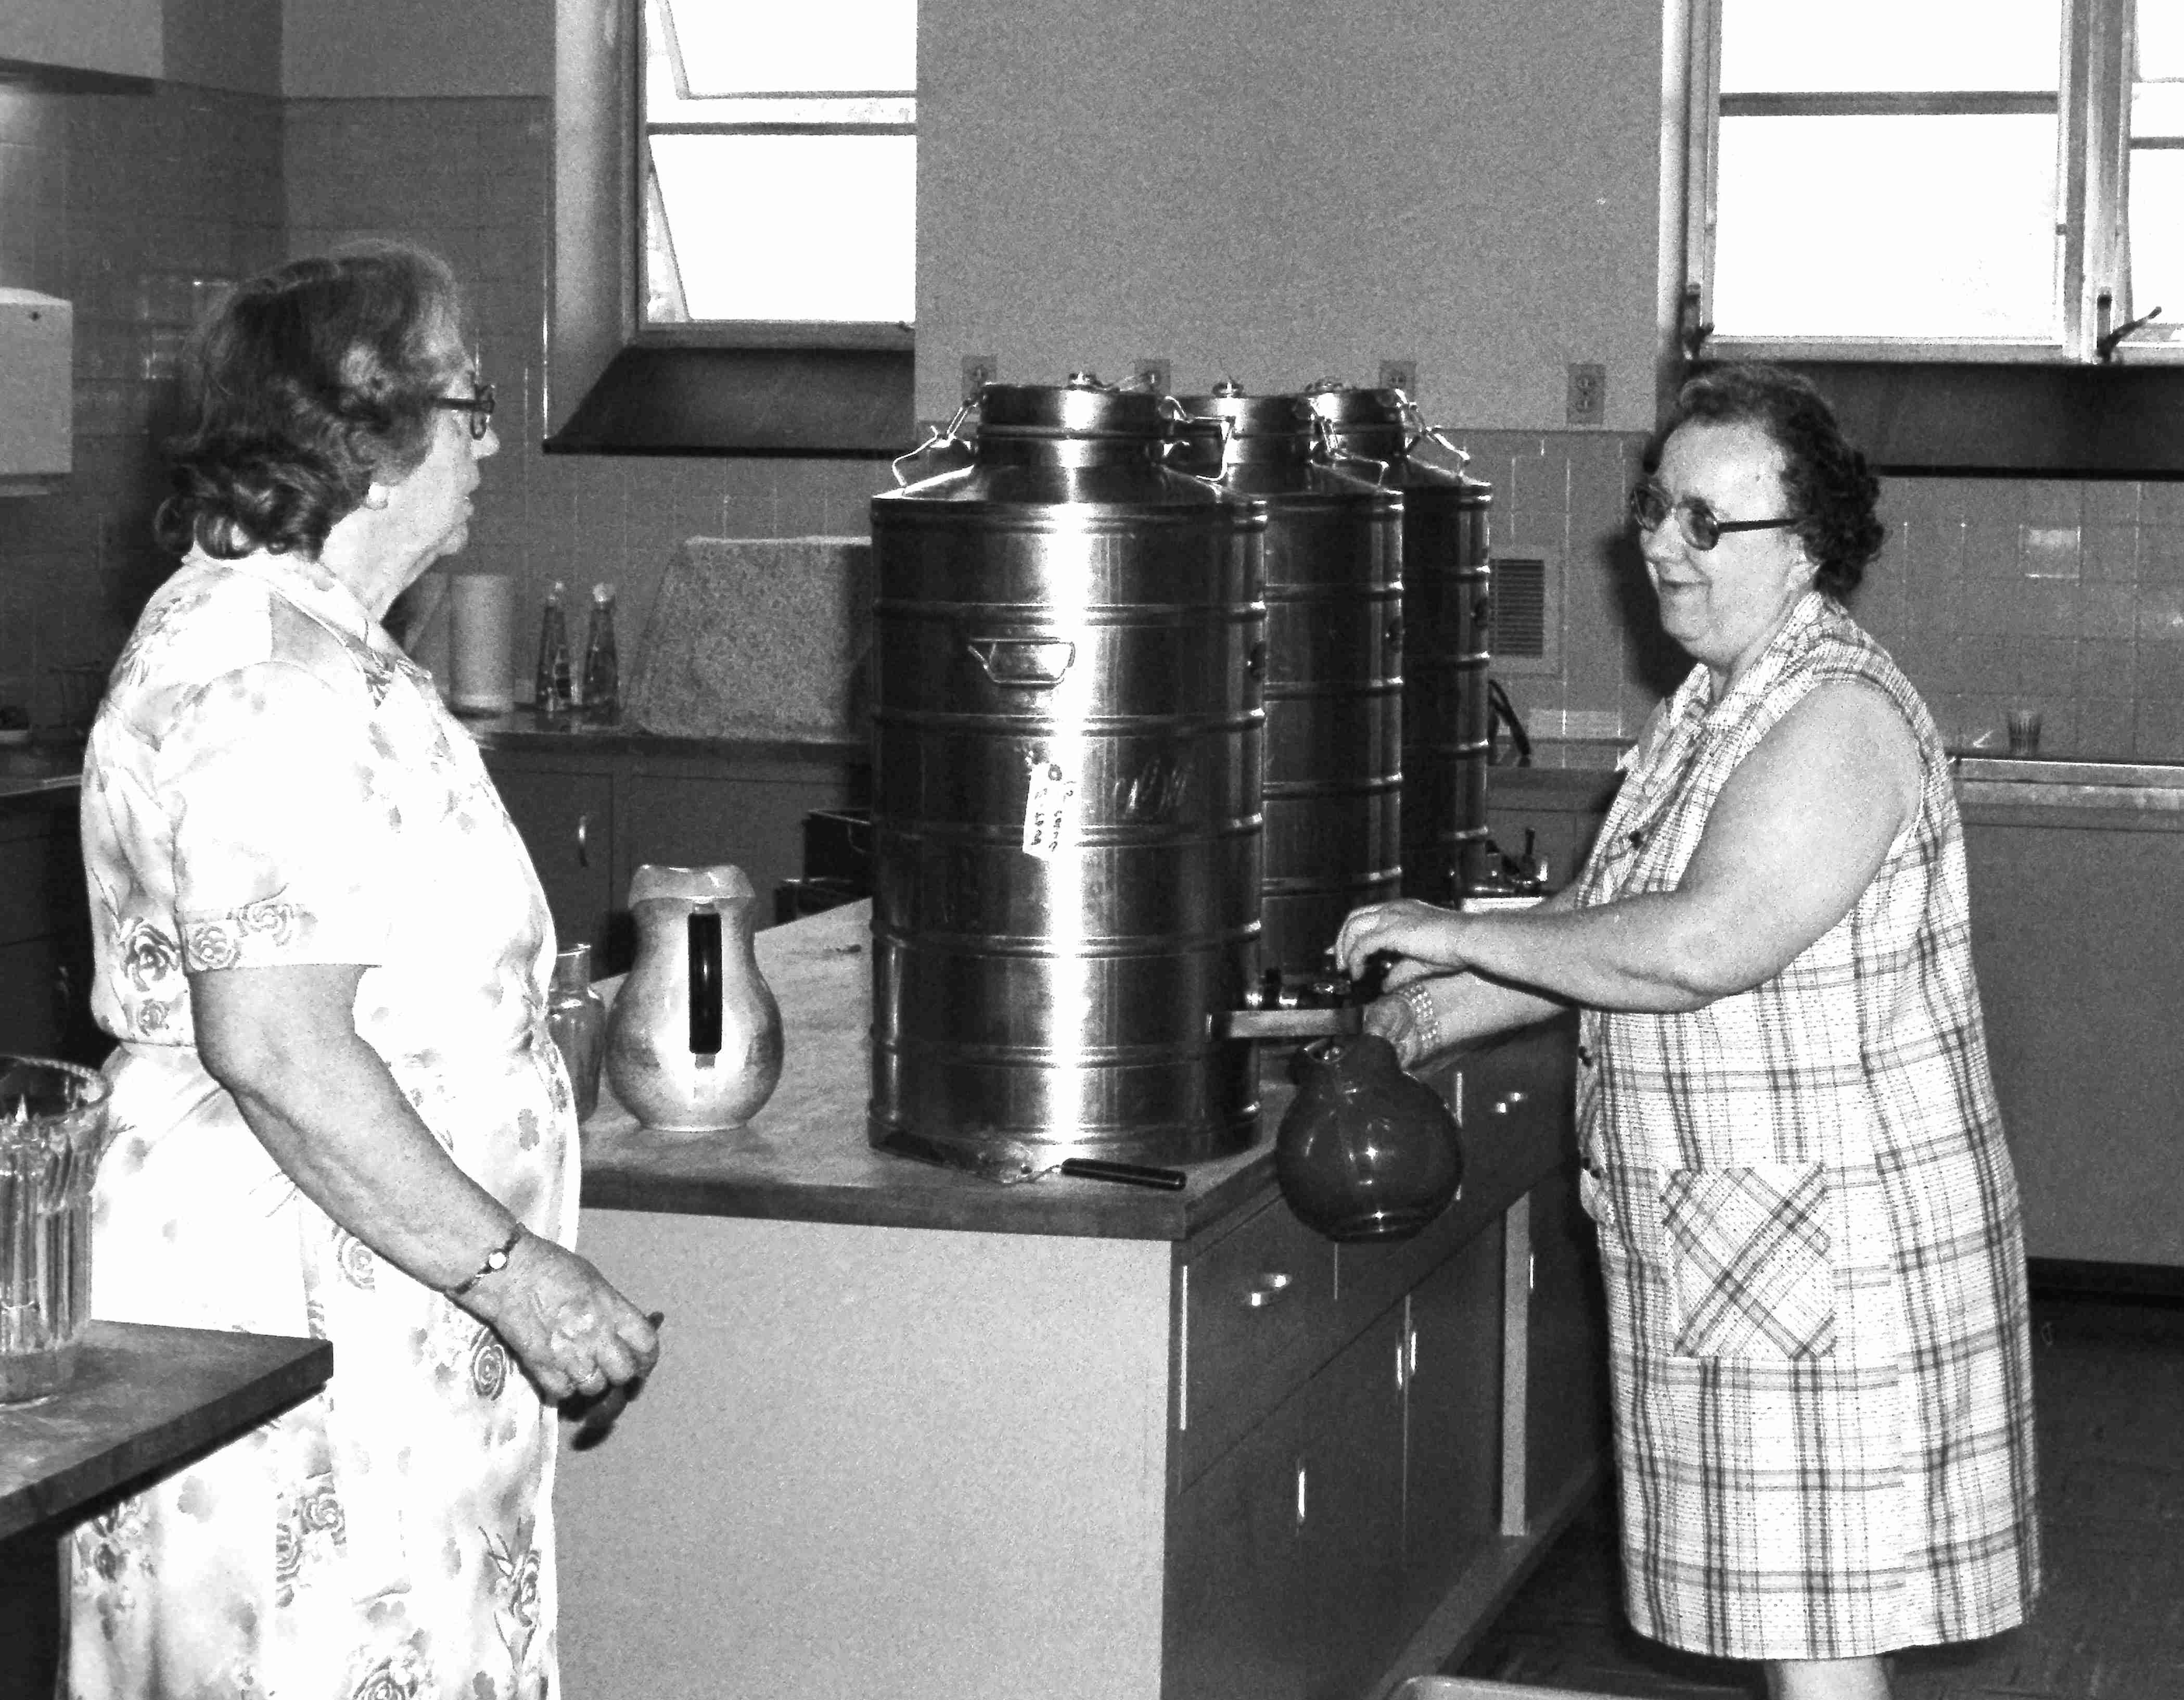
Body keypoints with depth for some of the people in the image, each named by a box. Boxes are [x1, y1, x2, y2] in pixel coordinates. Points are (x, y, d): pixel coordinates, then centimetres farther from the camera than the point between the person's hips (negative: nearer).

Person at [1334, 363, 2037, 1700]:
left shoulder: (1839, 716, -20)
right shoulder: (1718, 701, 13)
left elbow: (1696, 947, -29)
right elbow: (1607, 927, 18)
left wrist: (1463, 937, -19)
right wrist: (1433, 1014, 6)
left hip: (1834, 1245, -10)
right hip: (1731, 1238, 10)